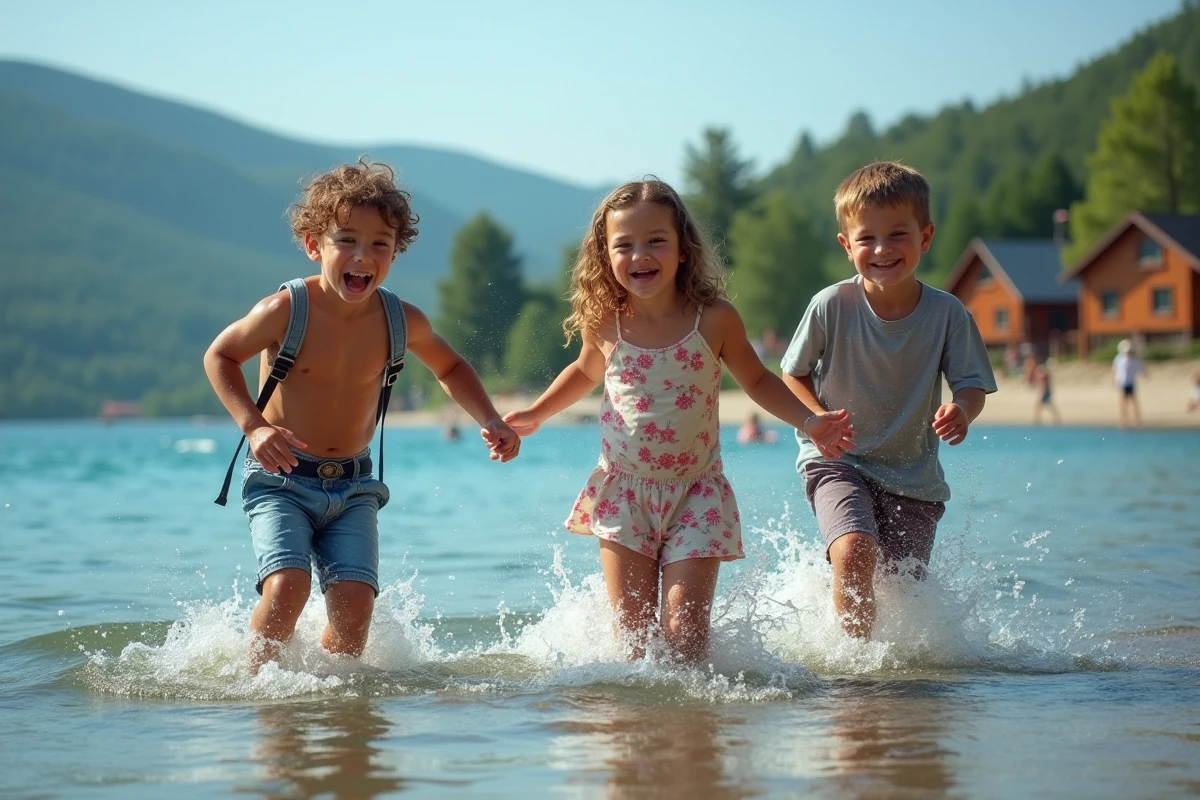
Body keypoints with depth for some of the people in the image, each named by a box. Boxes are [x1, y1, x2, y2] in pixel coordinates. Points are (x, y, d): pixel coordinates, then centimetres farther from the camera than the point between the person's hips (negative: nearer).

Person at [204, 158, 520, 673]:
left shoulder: (401, 322, -6)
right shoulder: (284, 312, -17)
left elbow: (450, 368, 16)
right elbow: (220, 357, 0)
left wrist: (490, 423, 2)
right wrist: (253, 426, -13)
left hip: (353, 486, 3)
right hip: (281, 478, -3)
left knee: (354, 601, -12)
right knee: (287, 585, -23)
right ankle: (253, 683, 1)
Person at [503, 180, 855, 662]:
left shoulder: (714, 320, -10)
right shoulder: (604, 323, -5)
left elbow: (756, 379, 7)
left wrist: (808, 421, -4)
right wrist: (535, 415, 14)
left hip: (695, 494, -2)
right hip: (623, 493, 2)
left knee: (683, 629, -9)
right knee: (630, 634, 1)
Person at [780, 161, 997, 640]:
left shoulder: (946, 314, -11)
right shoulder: (832, 306, -13)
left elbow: (971, 384, -6)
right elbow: (793, 374, 0)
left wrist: (961, 411, -30)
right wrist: (819, 421, -18)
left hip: (914, 477, 2)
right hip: (838, 461, -2)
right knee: (854, 553, -27)